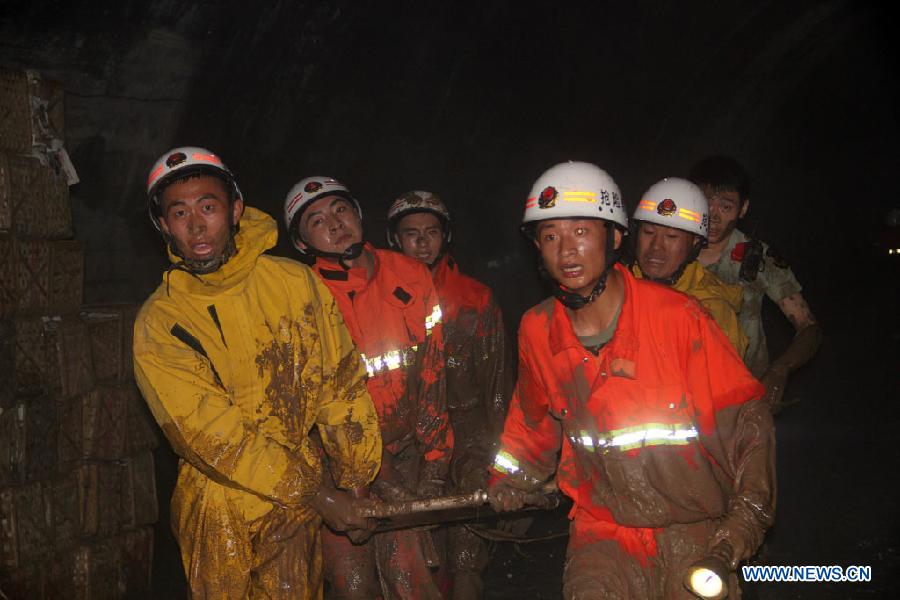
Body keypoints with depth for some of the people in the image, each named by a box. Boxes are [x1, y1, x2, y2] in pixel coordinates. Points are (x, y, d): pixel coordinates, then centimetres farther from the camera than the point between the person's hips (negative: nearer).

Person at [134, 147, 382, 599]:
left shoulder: (295, 282, -4)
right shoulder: (158, 322, -10)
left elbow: (339, 378, -2)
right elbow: (207, 431, -15)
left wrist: (357, 479, -7)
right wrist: (315, 493, -18)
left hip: (299, 505, 2)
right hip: (219, 510, -1)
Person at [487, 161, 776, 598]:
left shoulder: (676, 315, -13)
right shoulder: (536, 330, -2)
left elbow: (745, 420, -8)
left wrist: (743, 523, -14)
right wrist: (511, 473, 6)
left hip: (695, 530, 0)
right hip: (604, 532, 1)